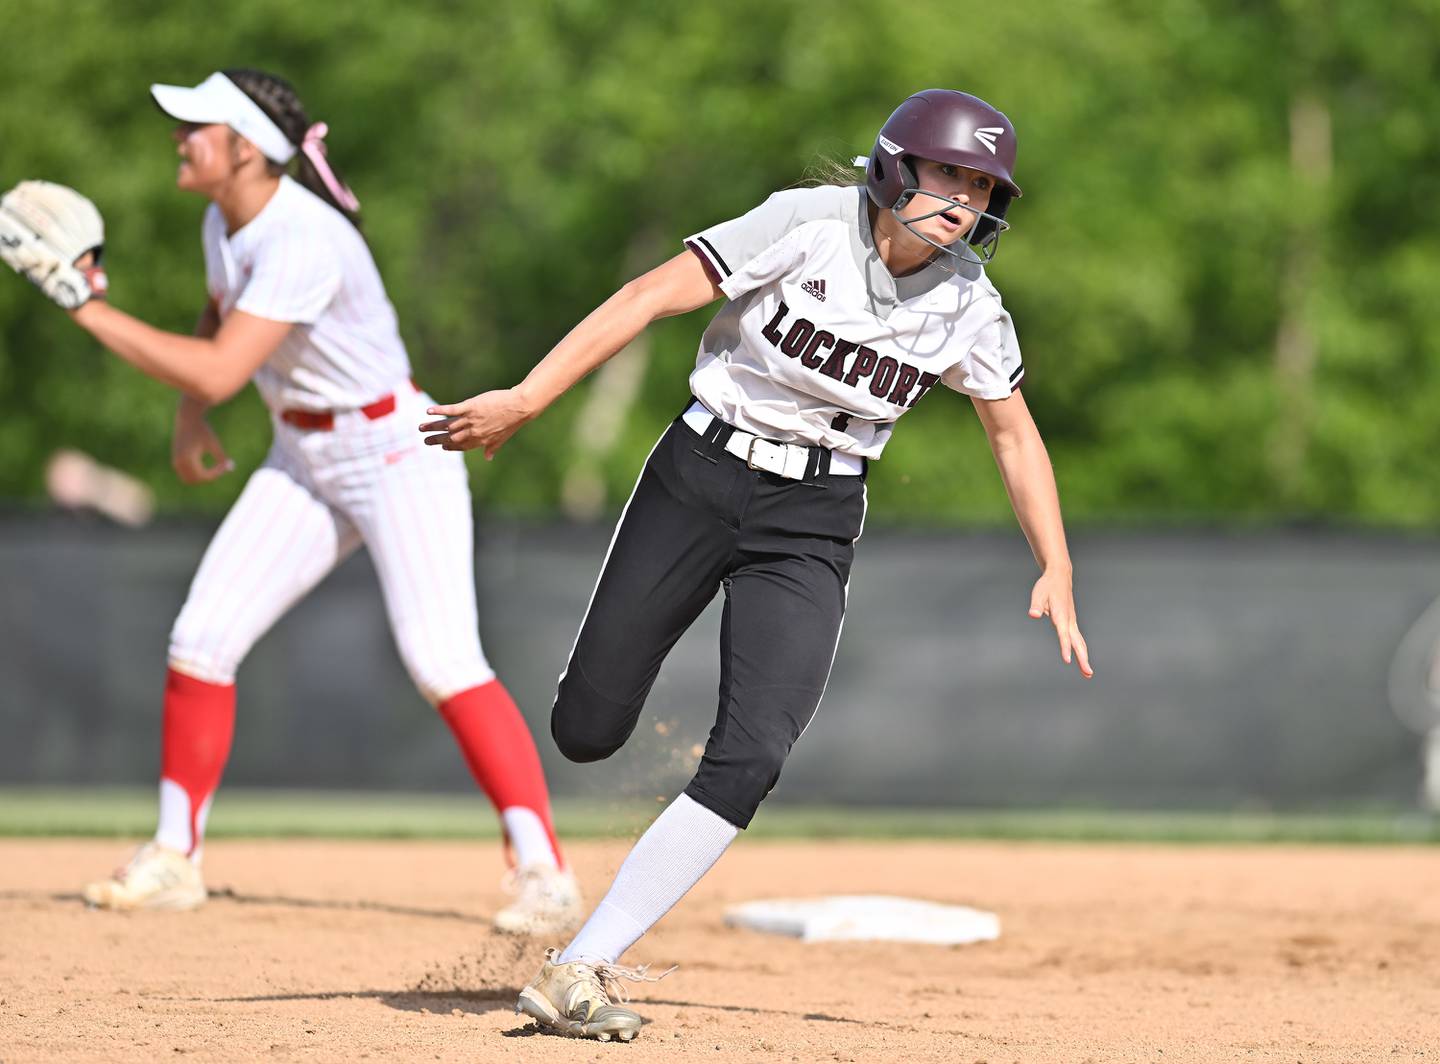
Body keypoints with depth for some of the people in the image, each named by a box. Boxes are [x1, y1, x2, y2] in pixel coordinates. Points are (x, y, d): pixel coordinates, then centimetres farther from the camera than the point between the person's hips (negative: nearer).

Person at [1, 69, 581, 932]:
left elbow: (219, 371, -34)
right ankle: (175, 860, 14)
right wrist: (190, 418, 8)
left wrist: (92, 312, -29)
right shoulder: (225, 223, 0)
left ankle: (546, 875, -18)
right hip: (304, 463, 9)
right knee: (200, 640, 1)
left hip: (399, 455, -9)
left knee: (441, 660, -21)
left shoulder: (303, 241, -28)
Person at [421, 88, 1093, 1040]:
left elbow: (1014, 433, 11)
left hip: (812, 525, 2)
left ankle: (579, 970, -12)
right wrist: (525, 400, -23)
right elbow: (653, 296, -17)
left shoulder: (969, 308, -4)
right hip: (699, 480, -2)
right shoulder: (809, 225, -16)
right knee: (585, 733, 0)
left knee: (750, 763, -16)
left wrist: (1057, 573, 3)